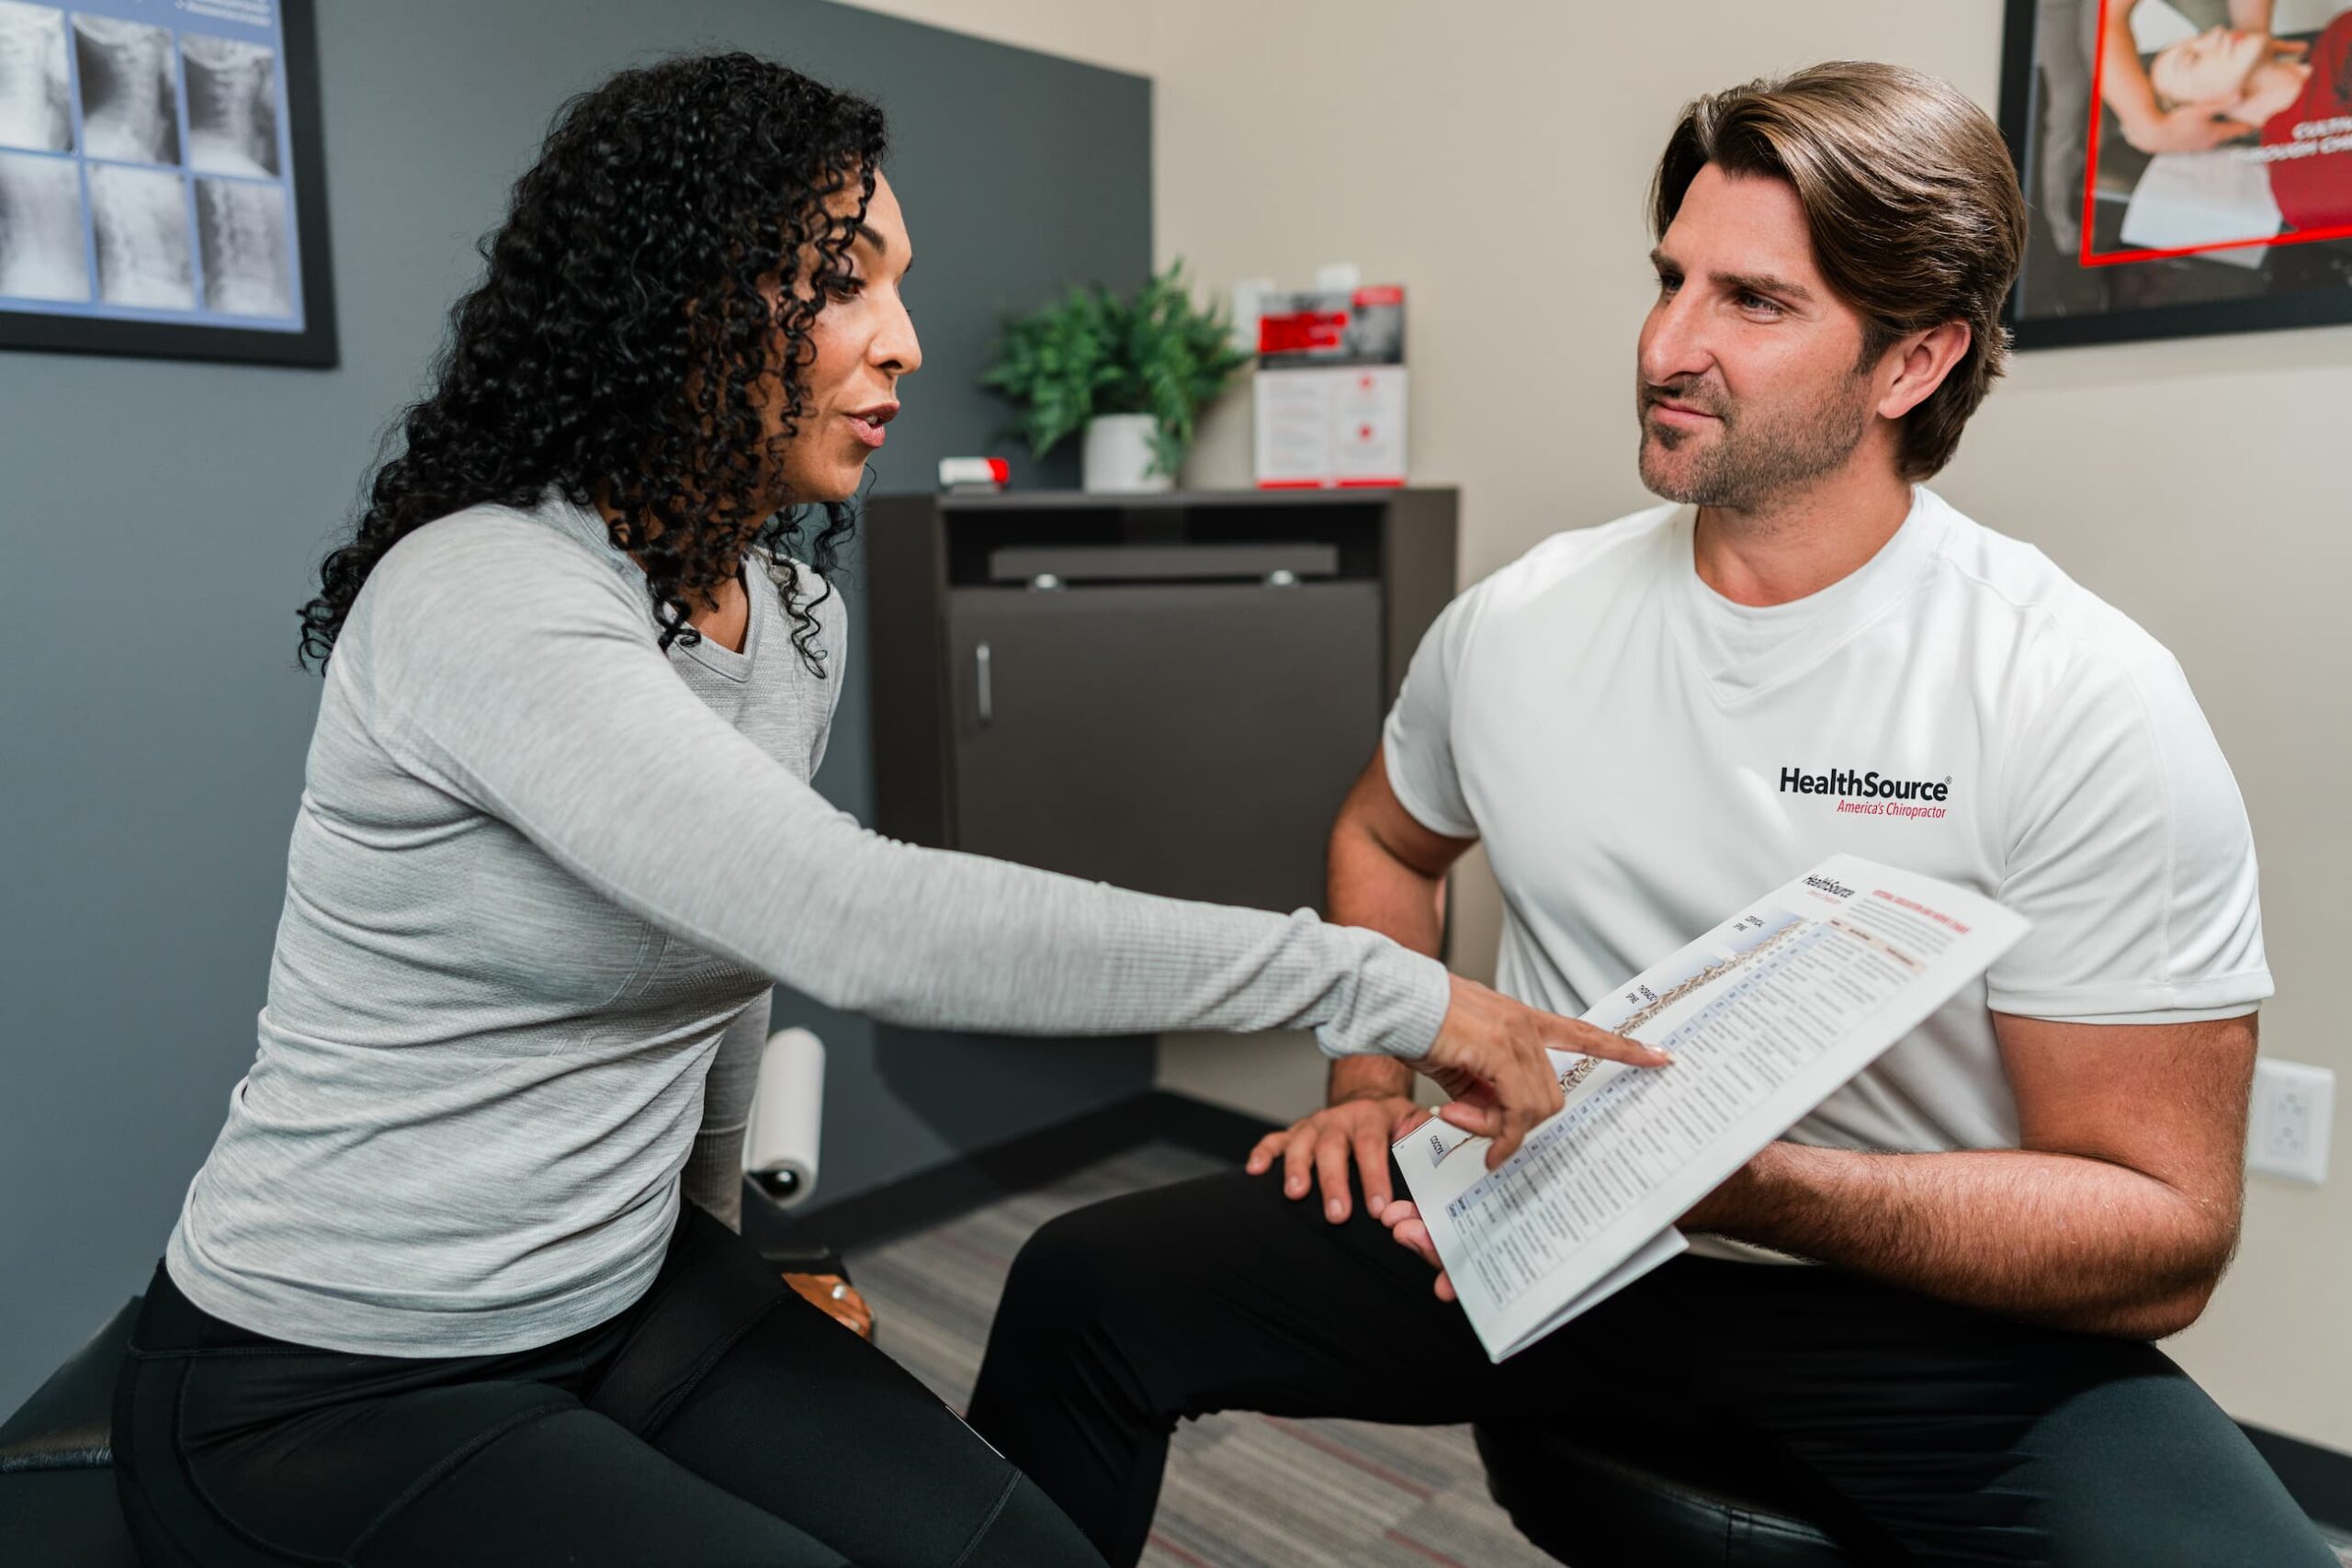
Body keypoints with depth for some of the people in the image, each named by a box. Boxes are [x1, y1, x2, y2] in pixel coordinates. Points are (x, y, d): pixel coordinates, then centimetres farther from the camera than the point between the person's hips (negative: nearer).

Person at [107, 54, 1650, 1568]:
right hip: (329, 1389, -6)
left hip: (626, 1293, 7)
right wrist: (1378, 988, -34)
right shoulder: (482, 598, -26)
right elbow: (863, 925, -38)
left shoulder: (796, 612, 2)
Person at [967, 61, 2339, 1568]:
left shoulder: (2083, 696, -14)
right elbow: (1388, 840, 19)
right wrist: (1373, 1087, 5)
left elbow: (2163, 1230, -13)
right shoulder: (1519, 621, -2)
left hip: (1919, 1308, -2)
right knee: (1088, 1287, -9)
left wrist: (1745, 1185, -27)